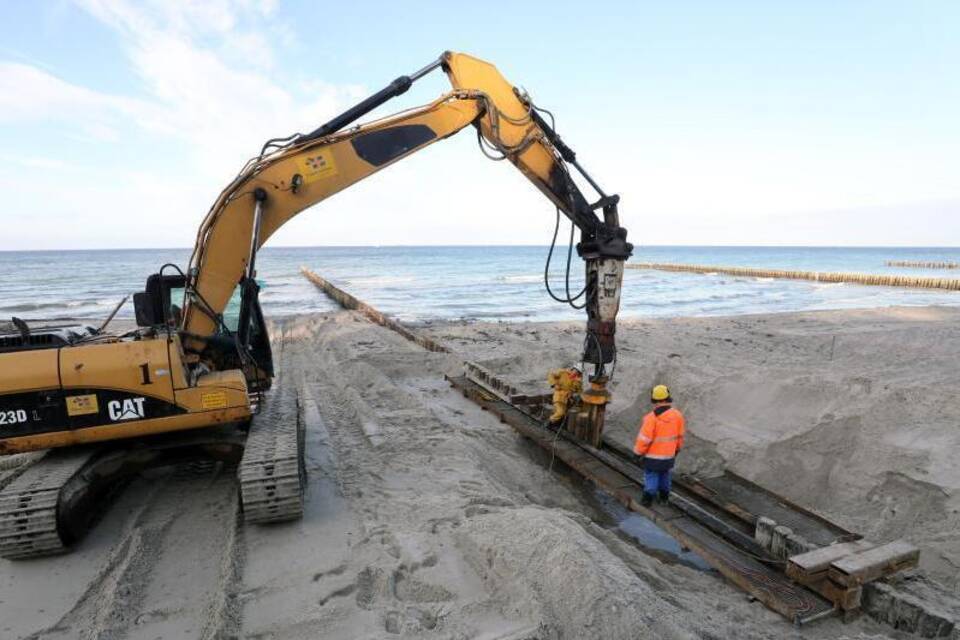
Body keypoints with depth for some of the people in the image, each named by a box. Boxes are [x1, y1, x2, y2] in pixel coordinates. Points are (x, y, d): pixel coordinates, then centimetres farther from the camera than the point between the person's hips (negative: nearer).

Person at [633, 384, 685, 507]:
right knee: (665, 475, 22)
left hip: (653, 455, -5)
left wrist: (638, 452, -5)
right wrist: (677, 448, 21)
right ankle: (664, 497, 37)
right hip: (669, 455, 5)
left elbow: (644, 439, -20)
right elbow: (680, 435, 4)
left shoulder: (652, 417, -25)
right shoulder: (677, 414, -10)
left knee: (651, 477, 10)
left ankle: (648, 500, 17)